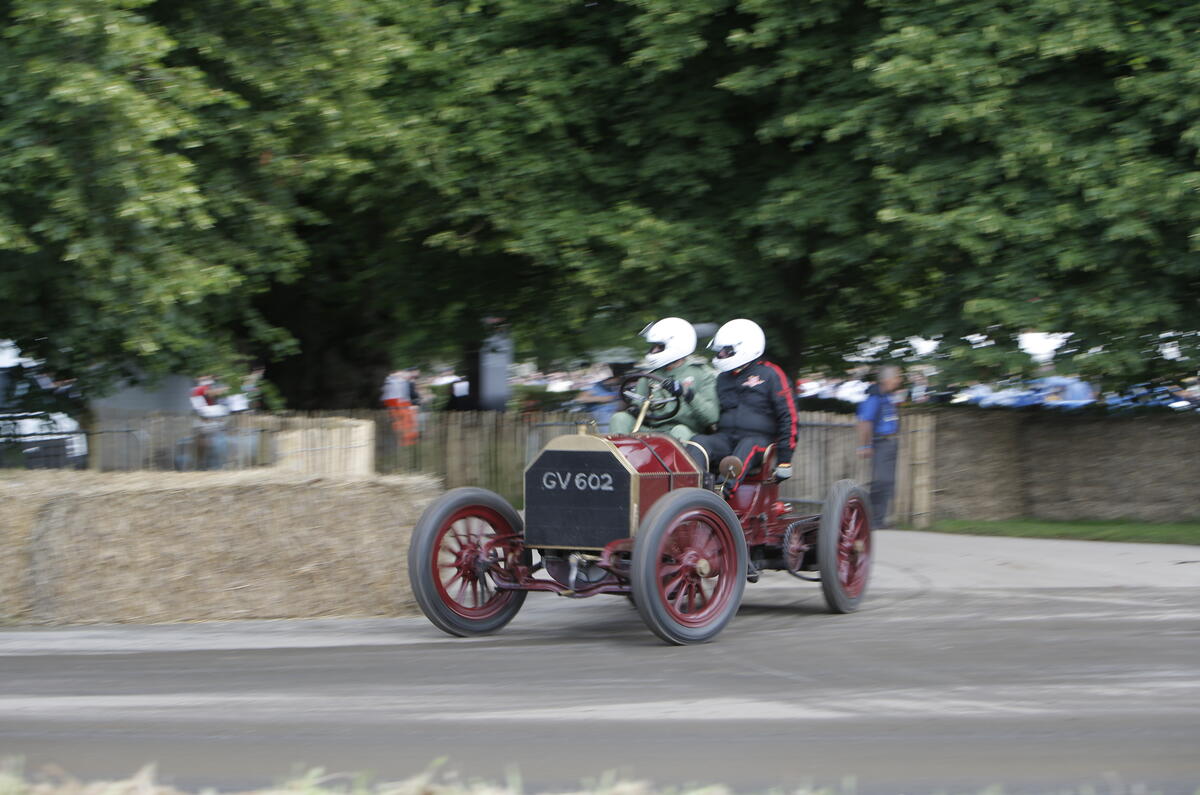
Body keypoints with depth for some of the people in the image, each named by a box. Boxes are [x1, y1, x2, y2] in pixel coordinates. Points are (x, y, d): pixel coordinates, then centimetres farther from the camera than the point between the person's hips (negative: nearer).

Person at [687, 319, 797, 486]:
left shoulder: (770, 375, 3)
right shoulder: (723, 378, 22)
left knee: (747, 447, -39)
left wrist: (785, 458, -6)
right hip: (725, 438, 5)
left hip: (758, 438, -5)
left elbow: (787, 416, 0)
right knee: (699, 442, -26)